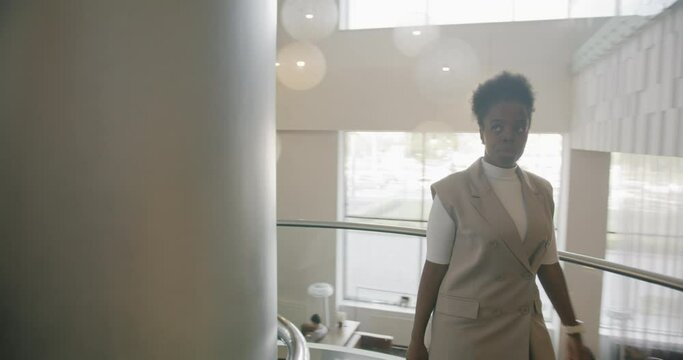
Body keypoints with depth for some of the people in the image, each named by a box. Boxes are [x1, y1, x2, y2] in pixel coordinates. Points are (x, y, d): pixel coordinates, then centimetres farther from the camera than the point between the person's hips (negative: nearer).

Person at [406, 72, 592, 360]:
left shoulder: (542, 191, 2)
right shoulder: (453, 191, -13)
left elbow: (548, 266, 9)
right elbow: (434, 268, -10)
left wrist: (573, 332, 13)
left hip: (525, 330, 5)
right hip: (465, 331, -4)